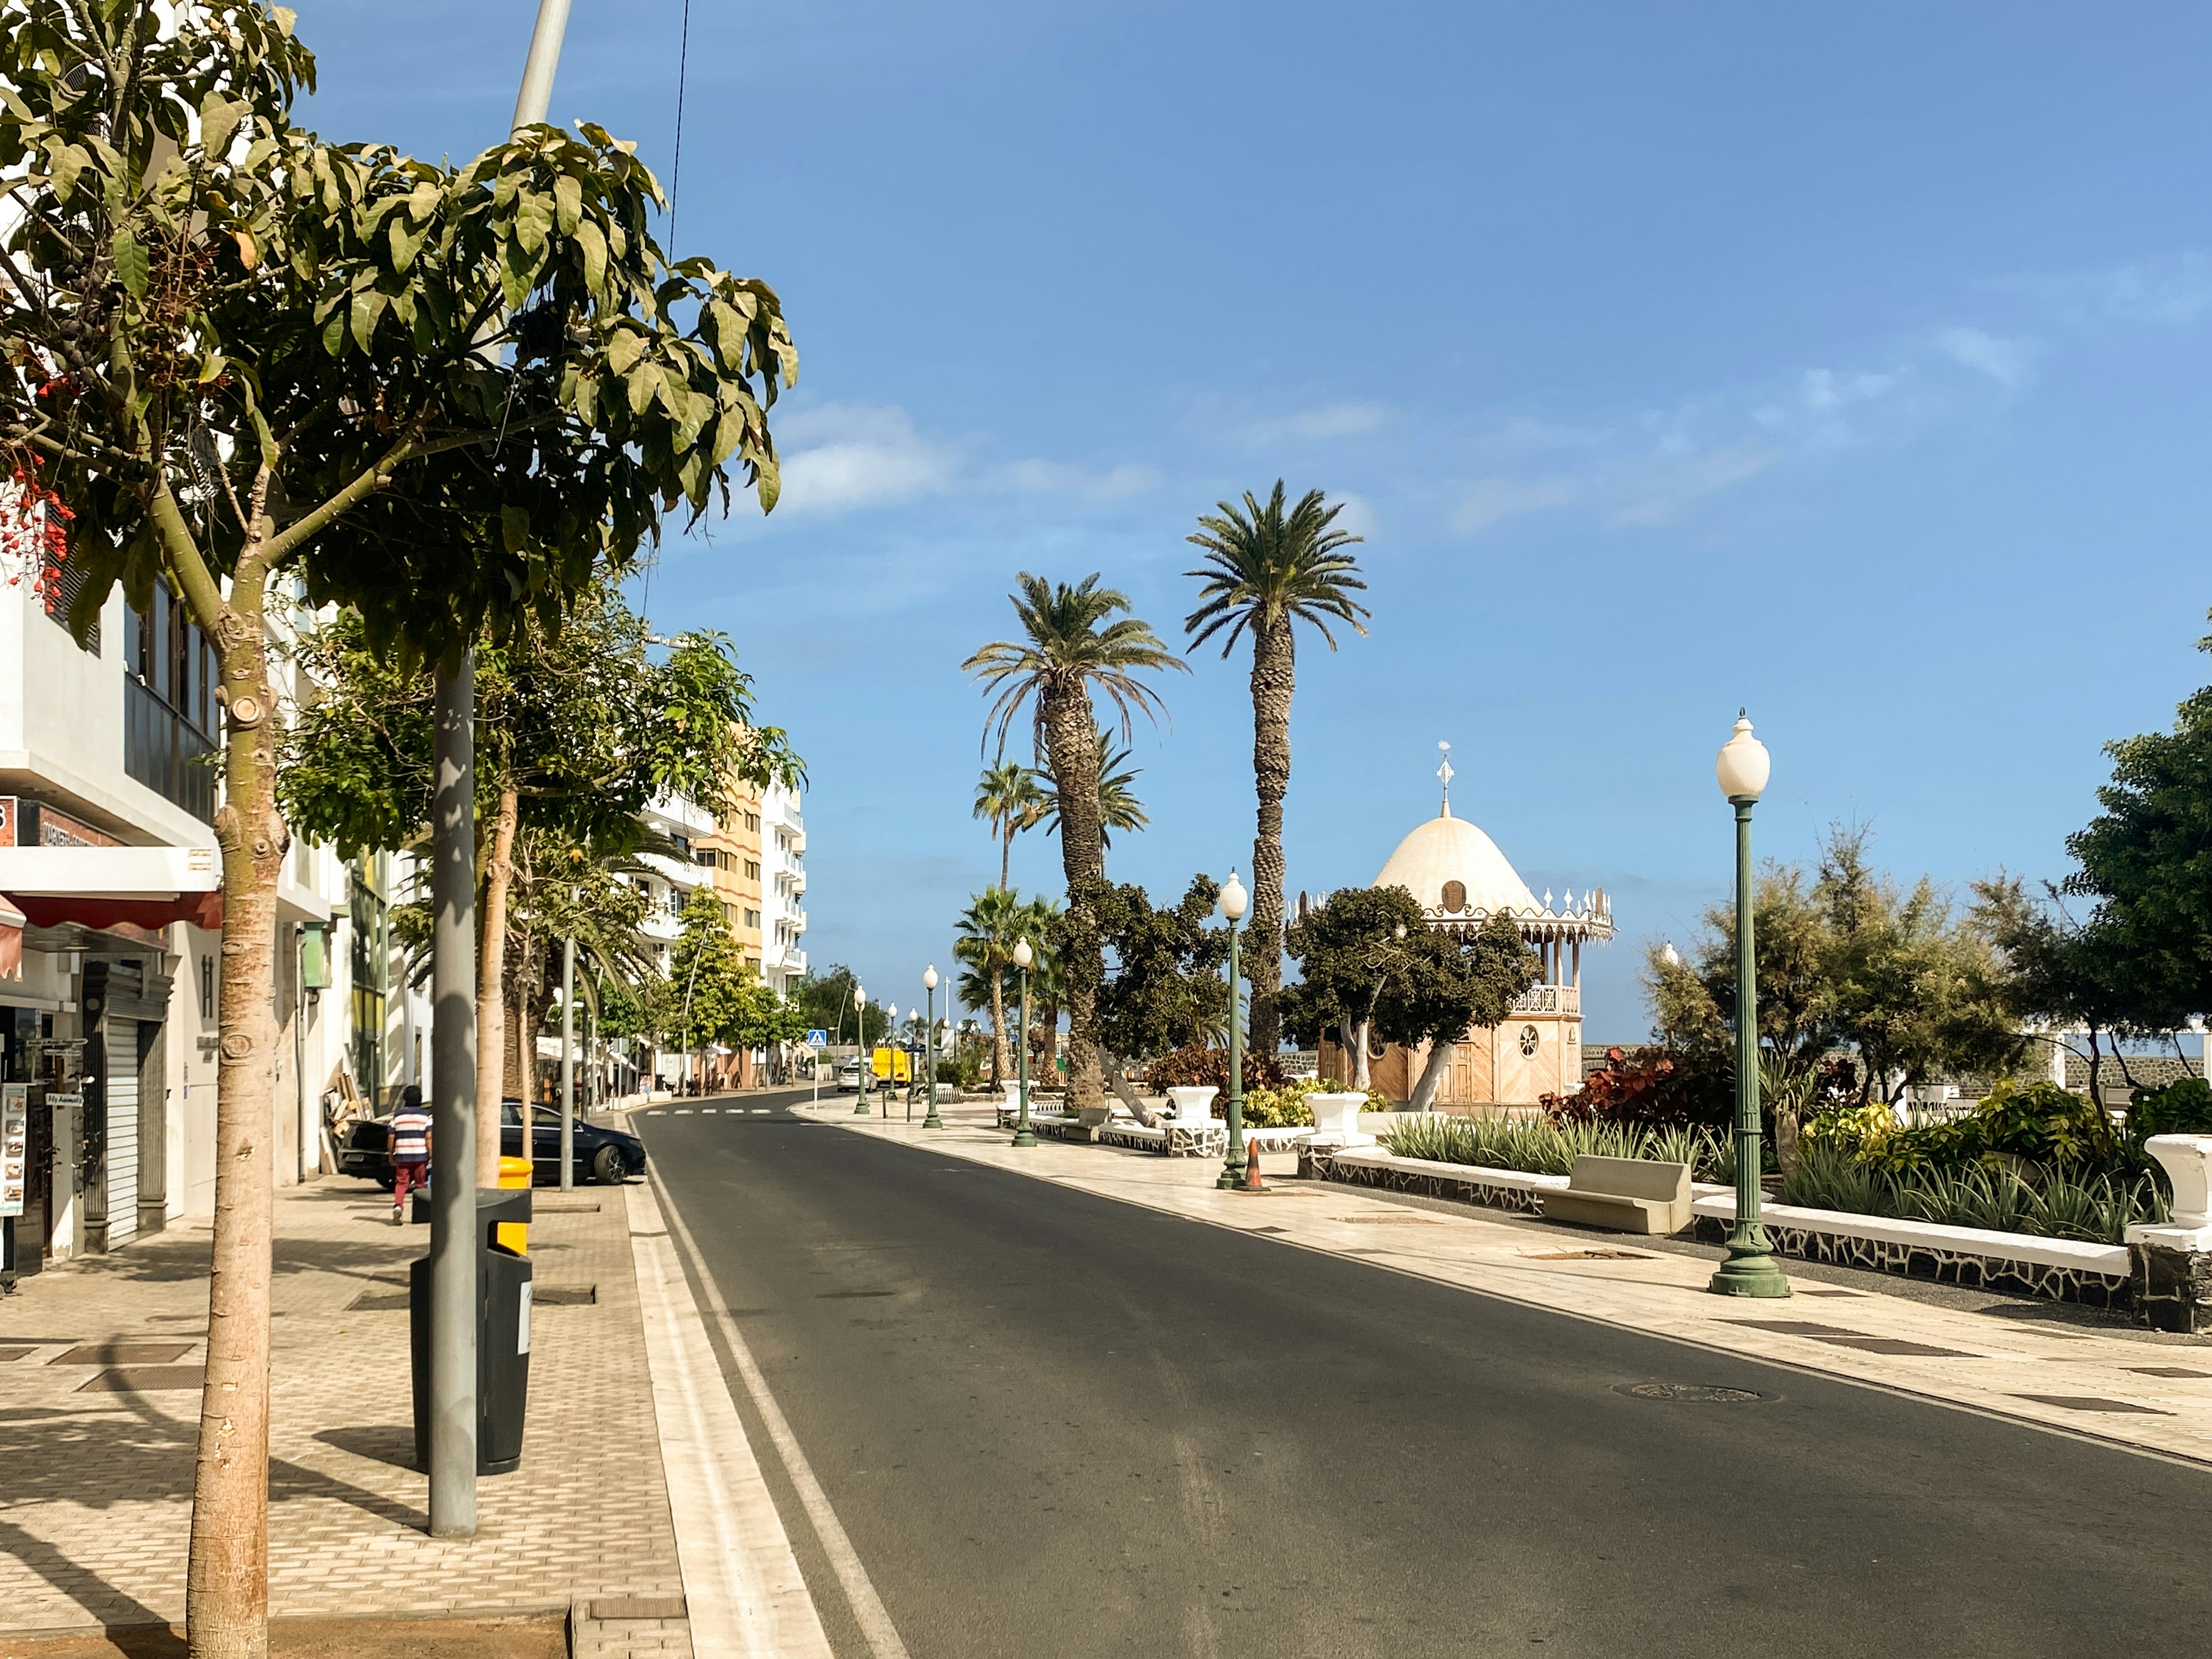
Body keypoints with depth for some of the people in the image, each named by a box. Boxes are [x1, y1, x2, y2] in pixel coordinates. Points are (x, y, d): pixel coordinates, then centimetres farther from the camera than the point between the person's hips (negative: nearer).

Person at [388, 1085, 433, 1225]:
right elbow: (429, 1137, -7)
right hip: (420, 1156, -1)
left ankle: (398, 1205, -21)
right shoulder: (426, 1116, 0)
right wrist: (431, 1156, -4)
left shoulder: (397, 1116, 5)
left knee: (401, 1183, 2)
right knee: (421, 1184, 11)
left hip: (402, 1156, 1)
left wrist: (391, 1155, 14)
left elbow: (391, 1138, 5)